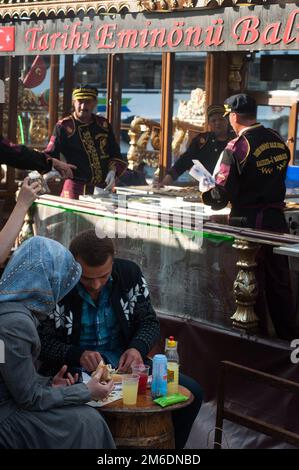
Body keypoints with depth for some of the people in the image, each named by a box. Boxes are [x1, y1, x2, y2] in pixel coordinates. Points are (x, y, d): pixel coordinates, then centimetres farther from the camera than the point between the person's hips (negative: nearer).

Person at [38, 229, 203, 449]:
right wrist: (78, 355, -27)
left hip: (125, 364, 4)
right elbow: (43, 342, -8)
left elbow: (150, 322, 5)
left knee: (192, 392, -11)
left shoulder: (130, 273, -4)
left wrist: (138, 348, -17)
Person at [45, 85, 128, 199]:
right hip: (77, 188, -4)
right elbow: (50, 155, -7)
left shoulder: (103, 124, 10)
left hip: (104, 188, 4)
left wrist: (112, 171, -2)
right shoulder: (64, 126, -3)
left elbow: (115, 153, 16)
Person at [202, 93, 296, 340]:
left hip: (249, 221, -5)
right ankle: (288, 337, 24)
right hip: (277, 218, 6)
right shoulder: (278, 140, 2)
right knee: (280, 283, 15)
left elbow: (222, 195, -16)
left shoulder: (236, 148, -16)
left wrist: (206, 193, 5)